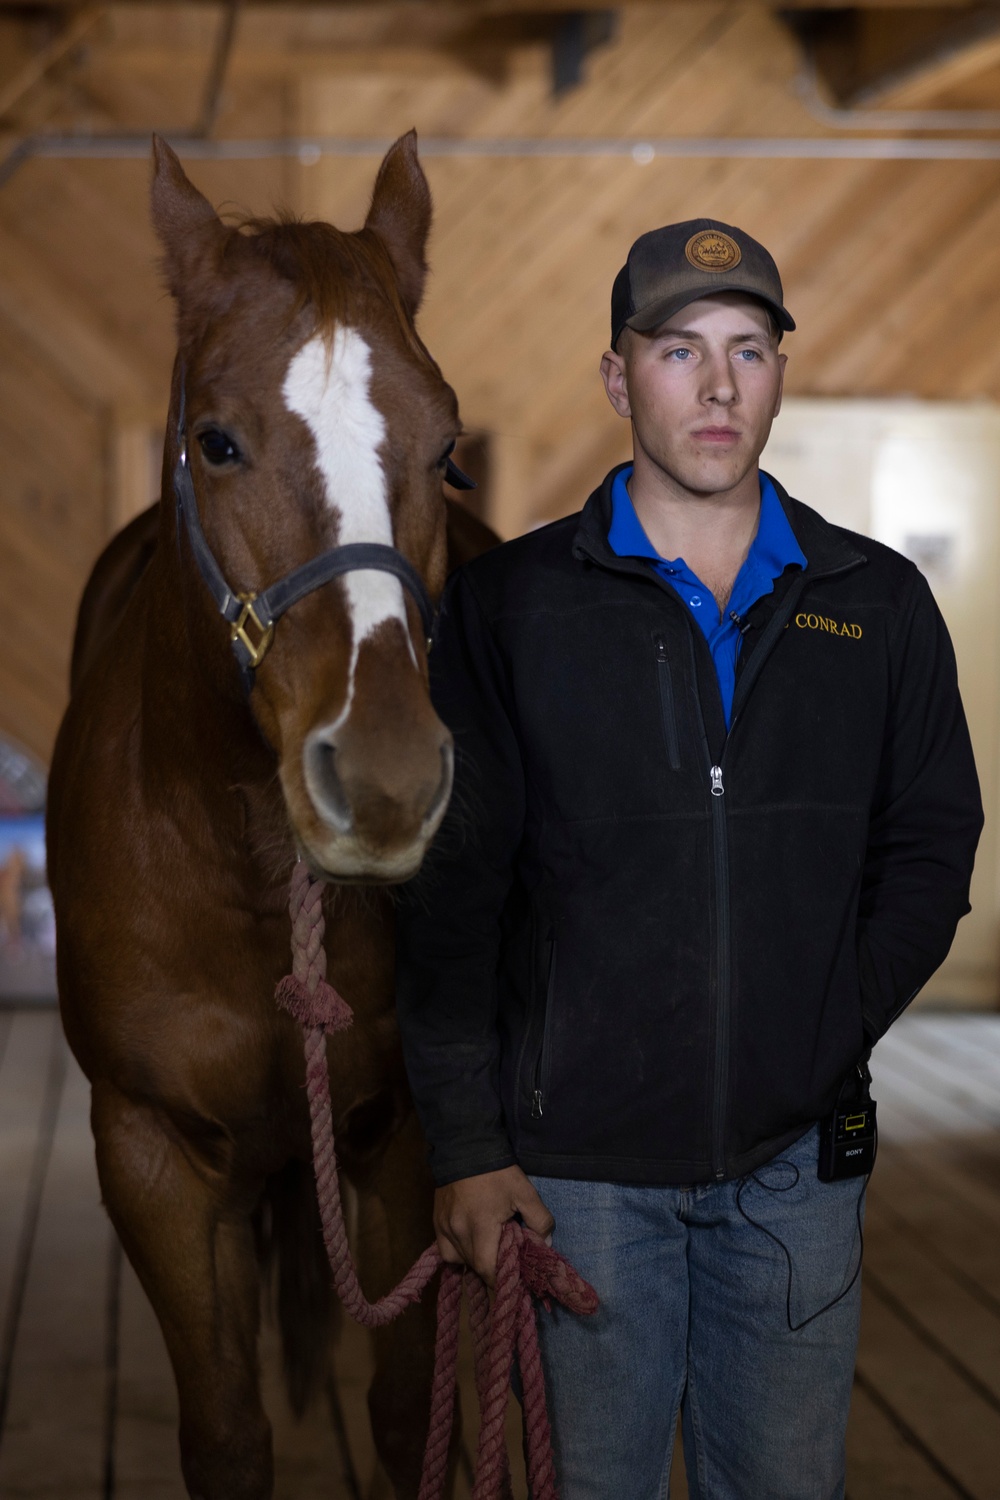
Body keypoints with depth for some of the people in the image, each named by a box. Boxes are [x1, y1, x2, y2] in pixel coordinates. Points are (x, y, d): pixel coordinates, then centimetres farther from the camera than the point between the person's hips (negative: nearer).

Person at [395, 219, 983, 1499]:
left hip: (795, 1153, 2)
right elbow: (449, 889, -2)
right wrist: (465, 1145, -7)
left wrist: (834, 1037, -6)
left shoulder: (879, 604, 4)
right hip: (580, 1158, -2)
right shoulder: (511, 604, -2)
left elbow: (932, 845, 8)